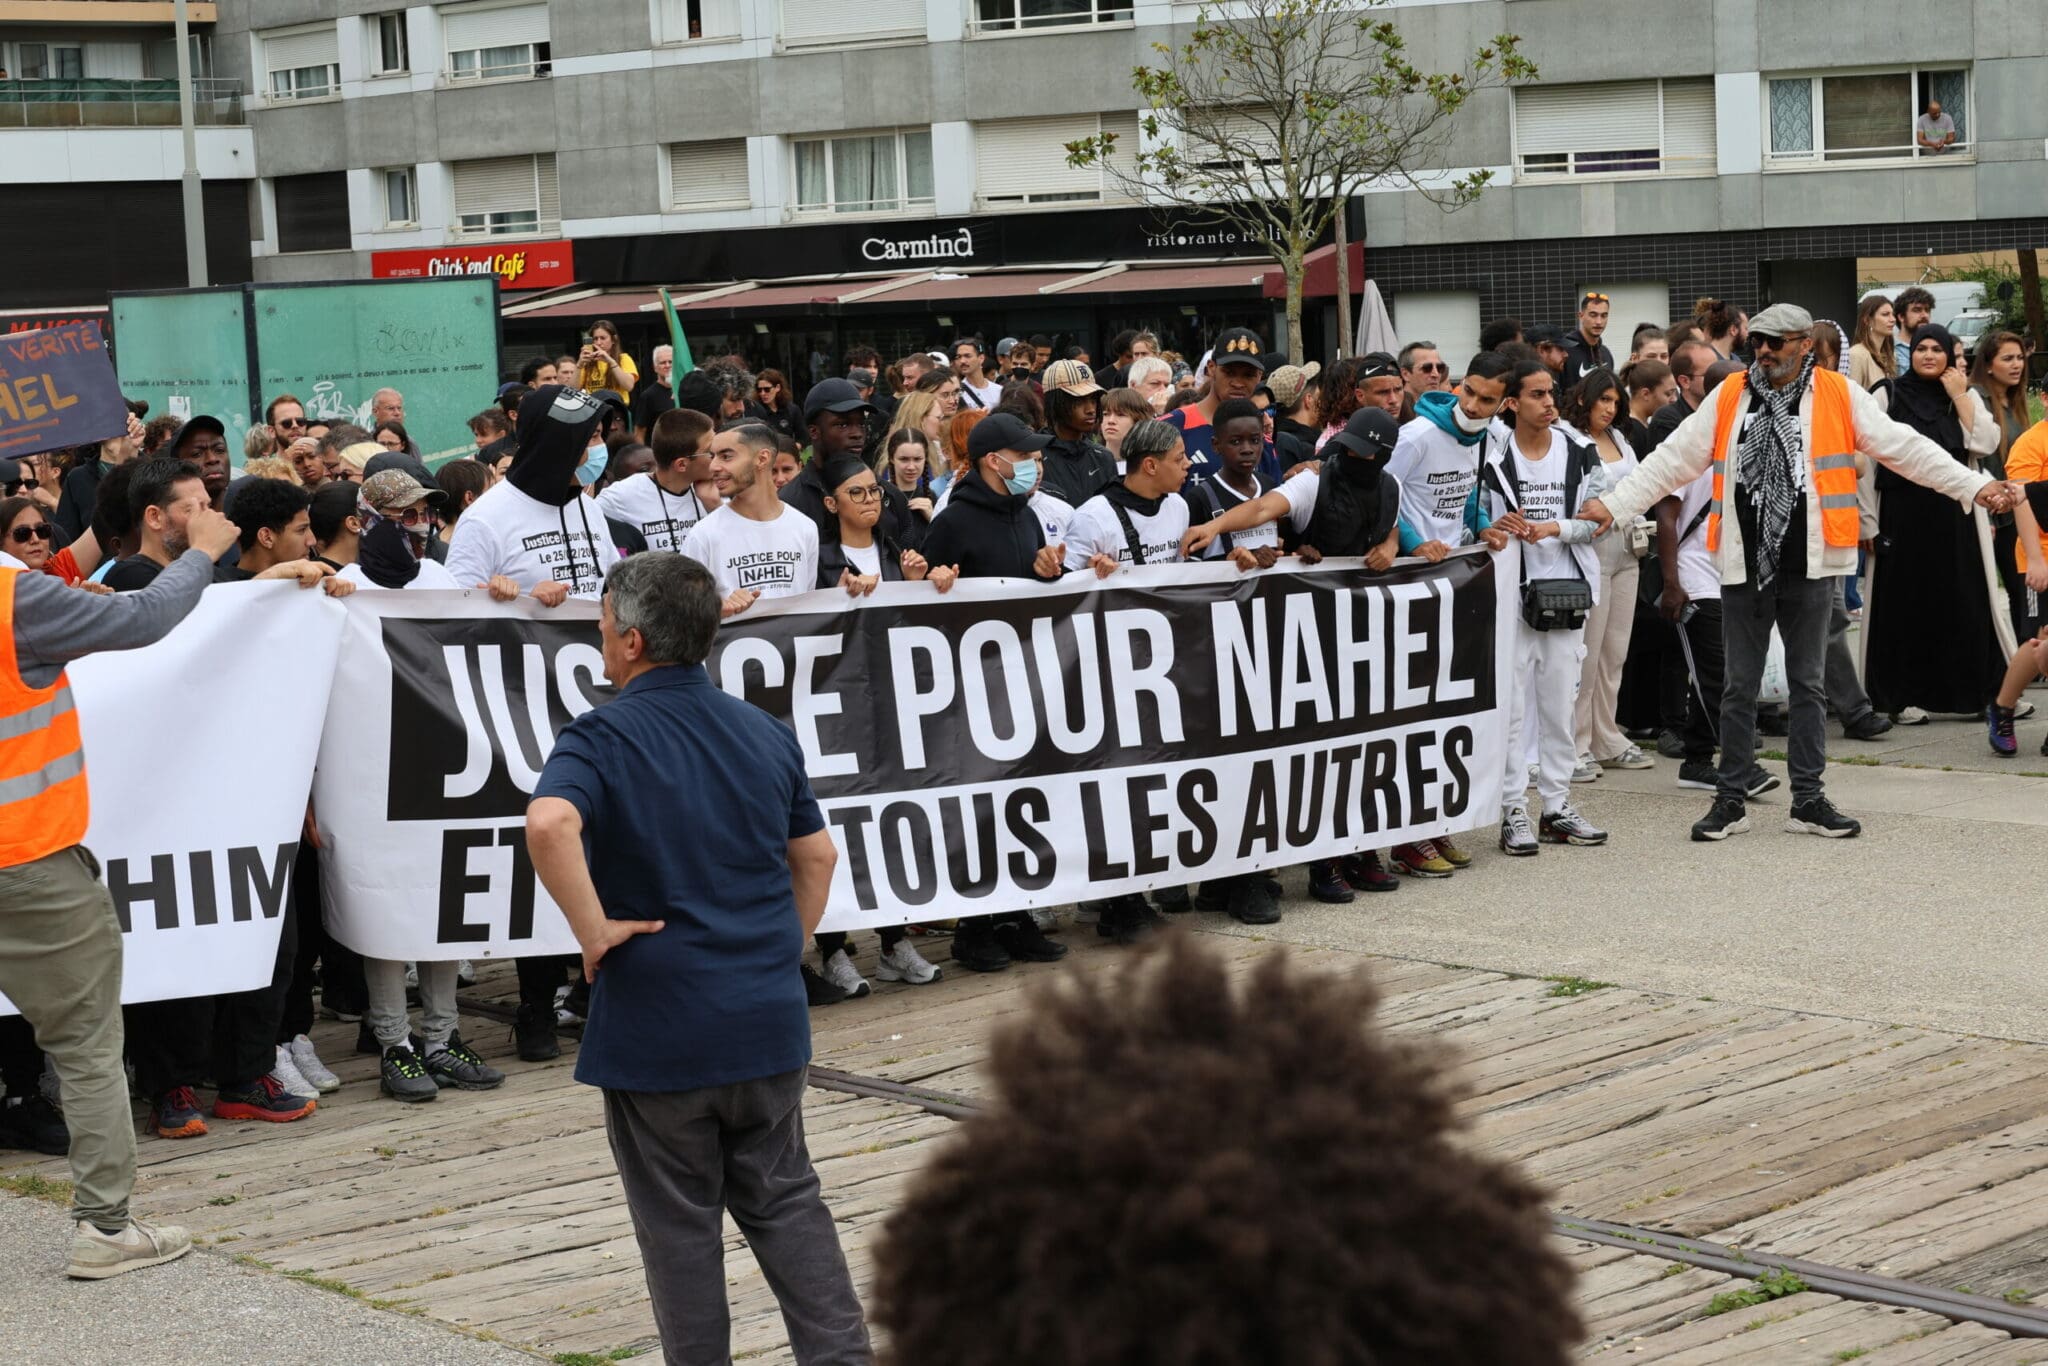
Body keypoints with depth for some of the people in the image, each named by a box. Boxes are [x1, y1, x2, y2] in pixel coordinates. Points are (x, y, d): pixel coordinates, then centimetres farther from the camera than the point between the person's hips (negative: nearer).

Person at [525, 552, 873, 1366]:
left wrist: (593, 931, -21)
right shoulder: (766, 733, 8)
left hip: (657, 1028, -5)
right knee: (785, 1202, 16)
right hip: (769, 1021, 5)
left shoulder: (603, 737, -11)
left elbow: (549, 821, -31)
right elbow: (817, 855, 14)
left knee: (680, 1223, 8)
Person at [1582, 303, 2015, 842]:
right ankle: (1731, 801, 16)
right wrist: (1614, 505, 0)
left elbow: (1904, 448, 0)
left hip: (1809, 567, -1)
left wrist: (1976, 486, -4)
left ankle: (1808, 800, 17)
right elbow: (1674, 458, 5)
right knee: (1740, 686, 8)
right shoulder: (1728, 397, 4)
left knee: (1808, 684, 9)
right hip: (1744, 564, 1)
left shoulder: (1840, 395, 0)